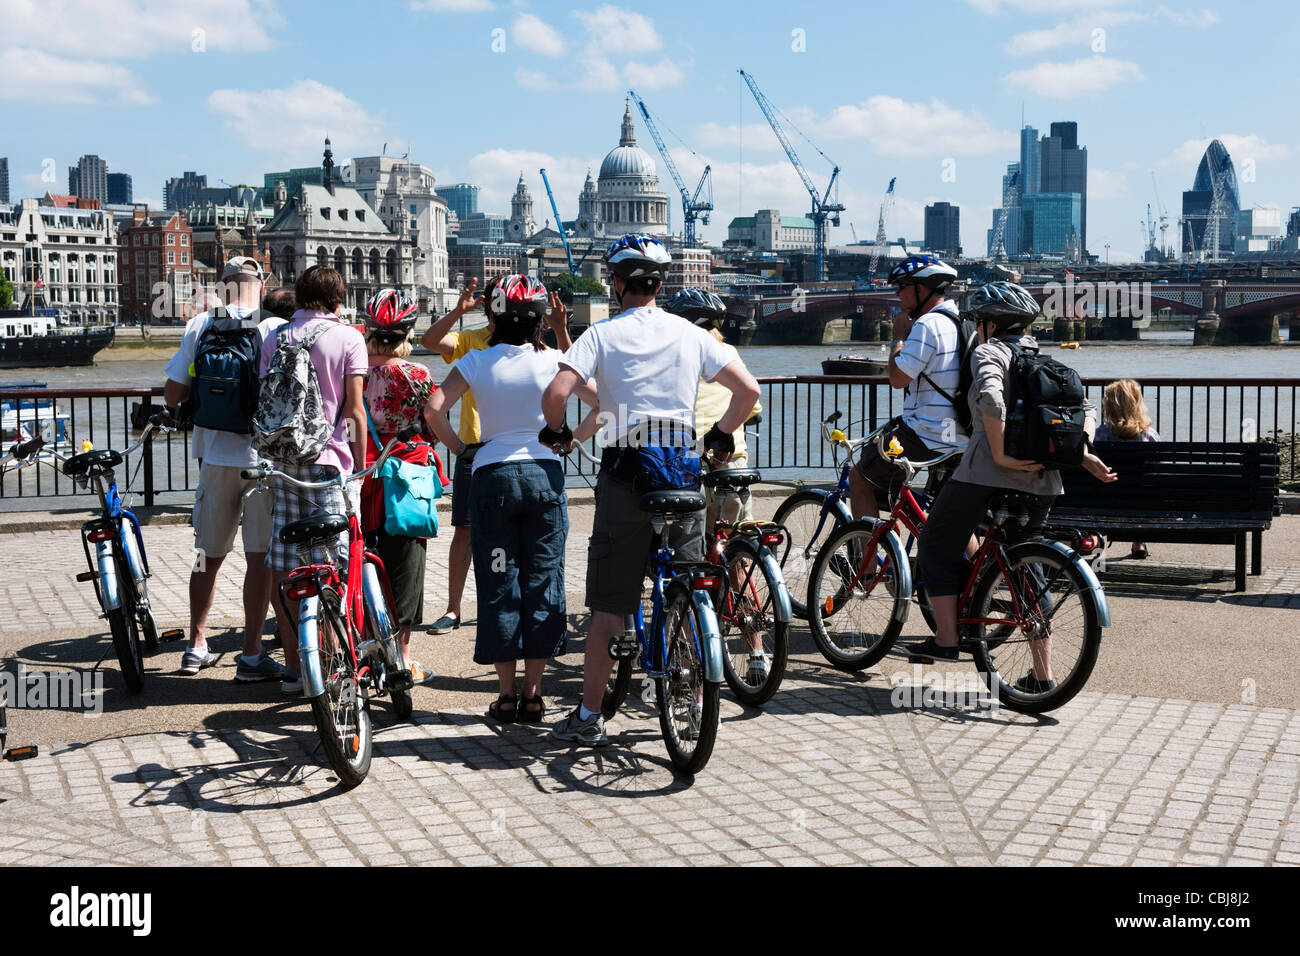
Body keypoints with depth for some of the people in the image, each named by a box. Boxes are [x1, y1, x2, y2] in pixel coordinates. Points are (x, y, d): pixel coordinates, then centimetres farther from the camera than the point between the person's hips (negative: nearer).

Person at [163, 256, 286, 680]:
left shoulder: (200, 326, 0)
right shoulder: (278, 329, -7)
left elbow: (172, 395, 0)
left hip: (215, 456, 3)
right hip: (265, 457, -3)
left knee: (209, 555, 15)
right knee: (260, 556, 3)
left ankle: (197, 647, 25)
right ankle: (251, 656, 6)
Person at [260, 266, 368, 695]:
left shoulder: (274, 338, 11)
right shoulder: (347, 337, 0)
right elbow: (354, 409, -5)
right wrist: (361, 464, 1)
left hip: (283, 460, 4)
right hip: (329, 459, -4)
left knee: (283, 567, 6)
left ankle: (293, 666, 11)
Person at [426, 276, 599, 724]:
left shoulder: (477, 362, -1)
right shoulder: (554, 361, 0)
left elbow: (434, 409, -11)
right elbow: (603, 404, -3)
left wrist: (459, 447, 3)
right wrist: (570, 440, 7)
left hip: (492, 475, 0)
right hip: (545, 473, 0)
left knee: (498, 584, 7)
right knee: (542, 582, 7)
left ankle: (506, 695, 10)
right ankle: (533, 695, 10)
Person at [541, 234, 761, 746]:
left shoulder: (603, 334, -3)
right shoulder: (691, 334, 5)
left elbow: (556, 392, -15)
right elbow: (748, 389, 2)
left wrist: (557, 429, 6)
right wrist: (722, 435, 18)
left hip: (624, 477, -2)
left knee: (608, 607, 4)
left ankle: (589, 716, 8)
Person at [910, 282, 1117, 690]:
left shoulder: (988, 352, -2)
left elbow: (991, 399, -22)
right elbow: (1087, 407, 13)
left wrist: (1001, 455, -19)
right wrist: (1084, 454, 2)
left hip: (987, 472, -7)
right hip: (1042, 479, 7)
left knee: (936, 543, 13)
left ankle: (946, 638, 6)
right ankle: (1042, 674, 14)